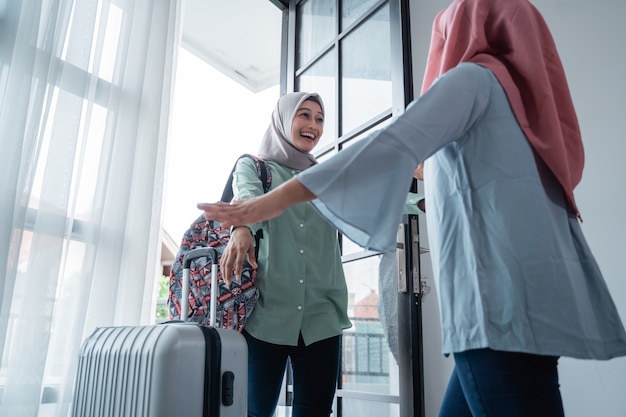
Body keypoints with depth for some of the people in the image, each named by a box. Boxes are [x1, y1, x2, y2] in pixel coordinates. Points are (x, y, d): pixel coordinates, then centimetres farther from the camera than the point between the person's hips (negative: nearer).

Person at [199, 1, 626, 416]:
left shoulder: (472, 76, 0)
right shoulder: (524, 90, 26)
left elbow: (392, 145, -17)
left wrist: (275, 200, -20)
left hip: (501, 301, -9)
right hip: (535, 303, 9)